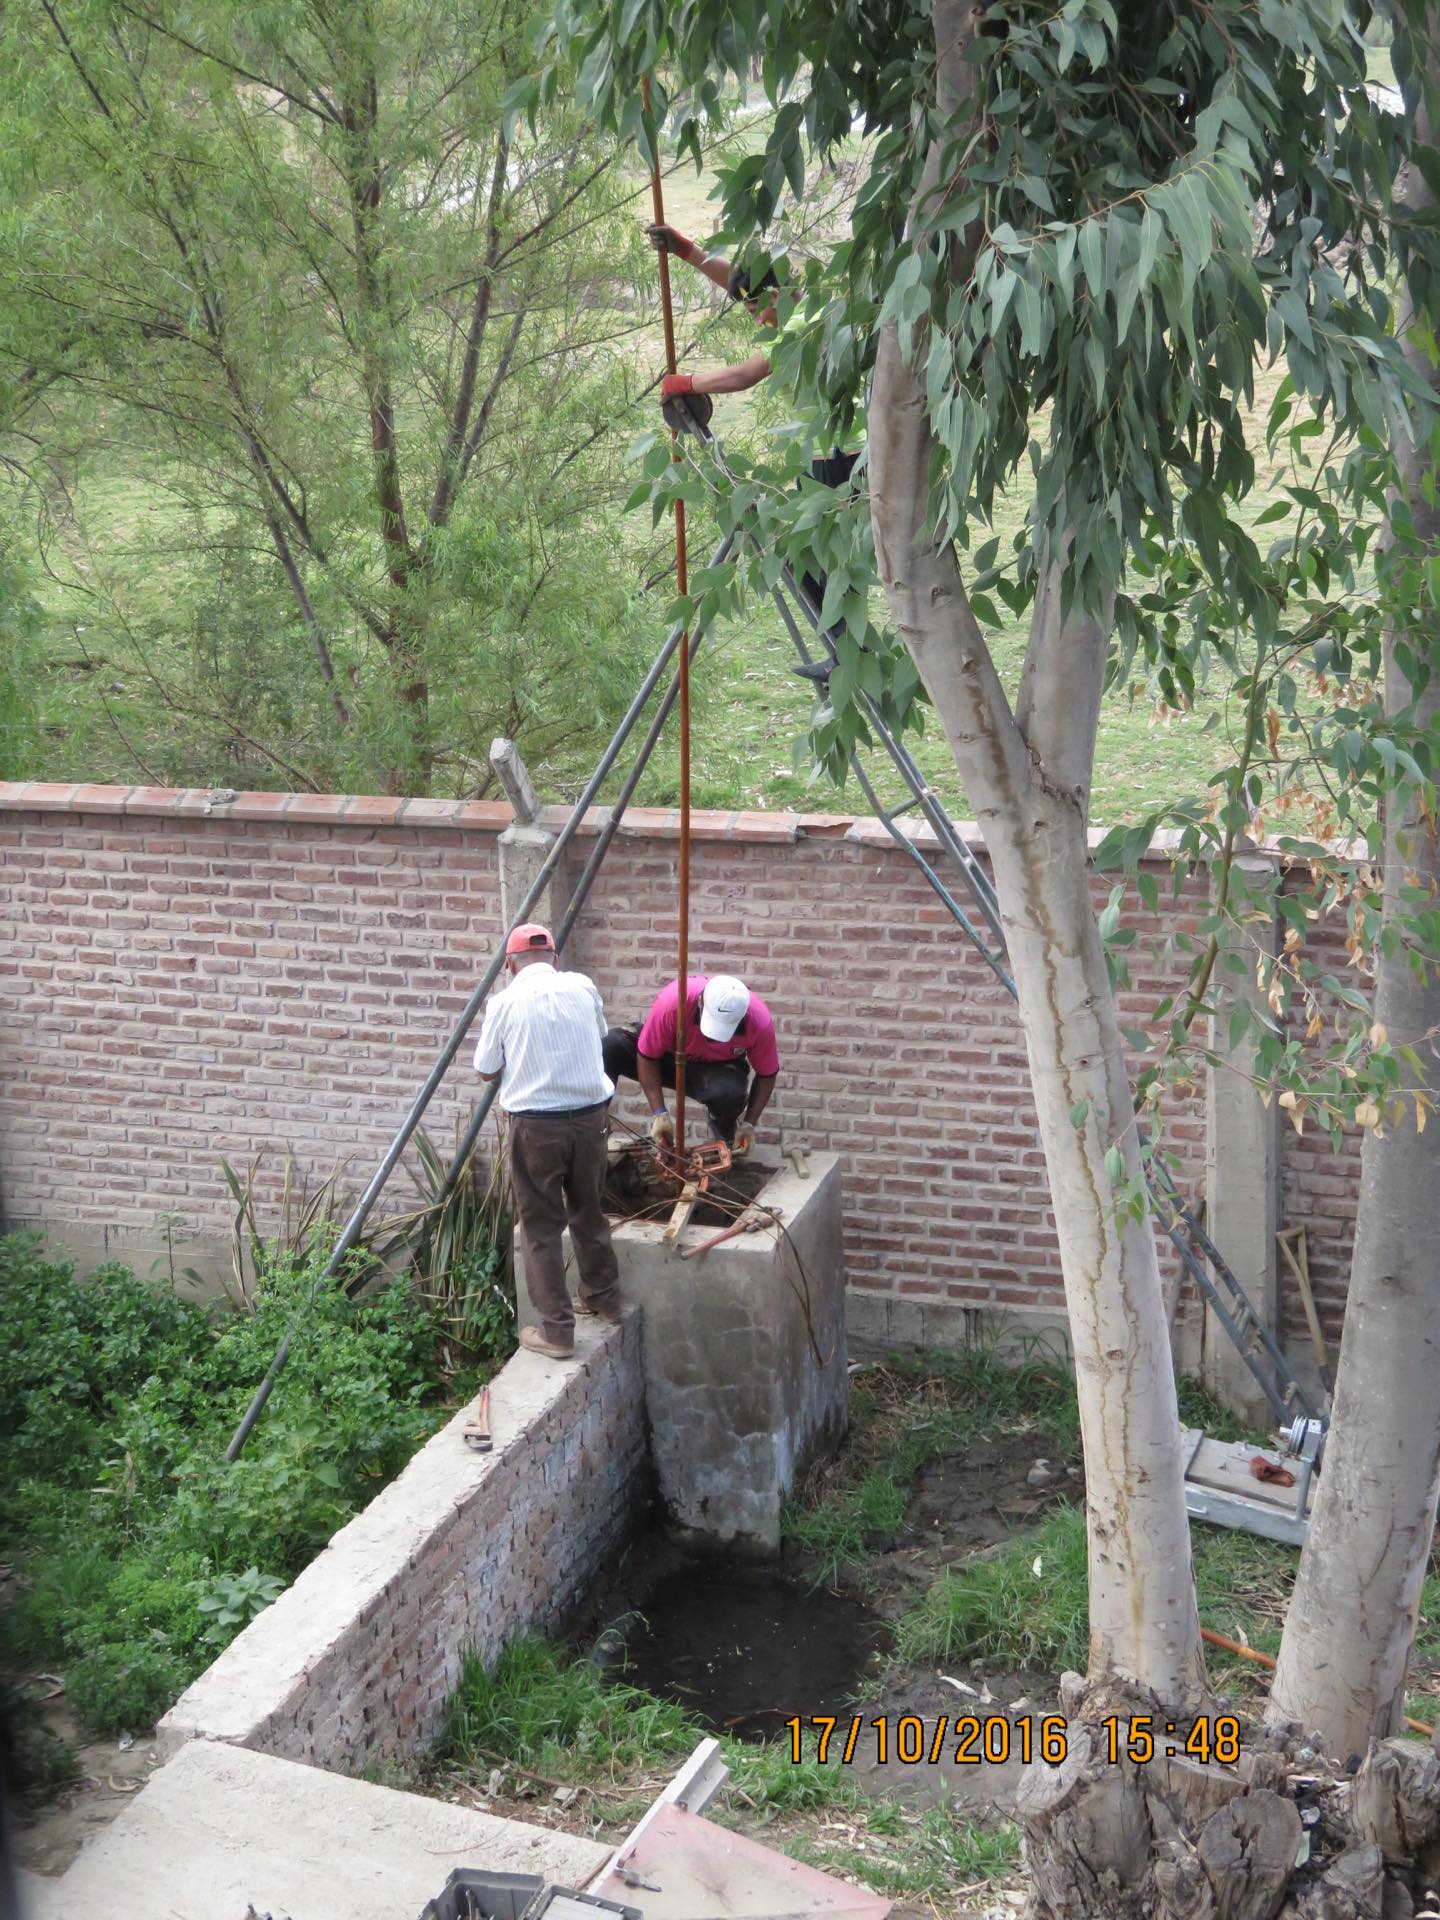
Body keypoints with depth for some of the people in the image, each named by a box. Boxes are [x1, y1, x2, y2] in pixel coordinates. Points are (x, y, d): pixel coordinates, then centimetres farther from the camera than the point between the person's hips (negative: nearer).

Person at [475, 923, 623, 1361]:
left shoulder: (505, 1002, -8)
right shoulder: (583, 987, 1)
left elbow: (485, 1070, 2)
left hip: (536, 1124, -4)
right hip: (590, 1115, 4)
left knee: (542, 1226, 6)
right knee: (588, 1211, 22)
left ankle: (556, 1330, 7)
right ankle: (604, 1299, 37)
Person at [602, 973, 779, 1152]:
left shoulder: (760, 1021, -31)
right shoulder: (671, 1000, -36)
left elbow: (766, 1075, -13)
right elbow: (647, 1056, -24)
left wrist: (748, 1124, -19)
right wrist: (659, 1113, -27)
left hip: (718, 1068, 0)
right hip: (668, 1057, 0)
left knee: (730, 1090, -37)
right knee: (609, 1046, -29)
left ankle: (724, 1132, 0)